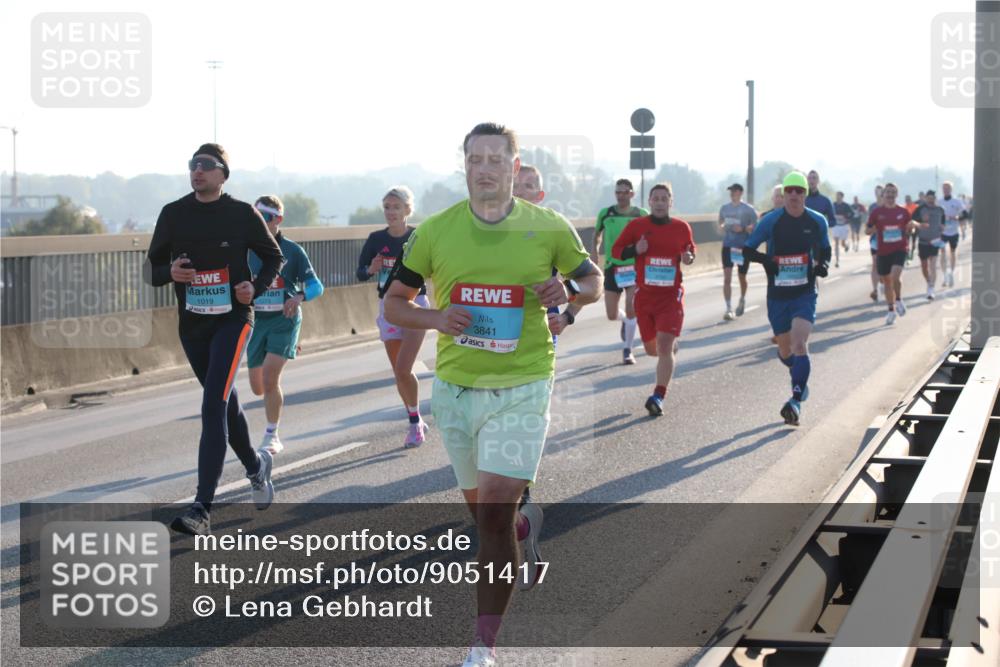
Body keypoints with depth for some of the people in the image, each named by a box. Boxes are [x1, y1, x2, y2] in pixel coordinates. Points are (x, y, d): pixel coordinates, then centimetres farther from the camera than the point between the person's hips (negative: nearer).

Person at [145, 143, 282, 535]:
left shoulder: (242, 214, -3)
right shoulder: (173, 214, 4)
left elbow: (273, 257, 9)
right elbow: (152, 269, 8)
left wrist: (257, 287, -10)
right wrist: (169, 272, -15)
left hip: (232, 320, -4)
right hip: (191, 324, 4)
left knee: (213, 407, -17)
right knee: (226, 404, 18)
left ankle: (202, 510, -22)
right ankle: (256, 466, 45)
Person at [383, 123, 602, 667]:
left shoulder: (549, 228, -3)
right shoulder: (435, 231, -1)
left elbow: (593, 281, 12)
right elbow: (394, 302, 7)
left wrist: (567, 291, -12)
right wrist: (436, 318, -13)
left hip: (520, 388, -3)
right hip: (454, 387, 3)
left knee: (493, 514, -14)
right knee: (483, 512, 17)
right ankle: (529, 526, 54)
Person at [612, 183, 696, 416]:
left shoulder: (681, 228, 2)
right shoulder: (637, 226, -1)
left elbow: (691, 250, 18)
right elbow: (616, 250, 5)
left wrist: (689, 258, -6)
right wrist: (635, 250, -15)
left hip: (671, 294, -2)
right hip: (644, 294, 2)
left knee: (664, 345, -15)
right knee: (652, 348, 11)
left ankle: (659, 396, -12)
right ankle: (672, 347, 48)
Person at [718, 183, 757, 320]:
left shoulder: (748, 209, -5)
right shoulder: (724, 208, 7)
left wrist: (743, 229, -22)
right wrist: (723, 227, -3)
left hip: (743, 247, -2)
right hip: (727, 246, 2)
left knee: (742, 277, 13)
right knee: (727, 278, -10)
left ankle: (742, 300, 42)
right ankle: (728, 308, -11)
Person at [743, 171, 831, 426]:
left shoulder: (817, 221, 0)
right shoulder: (771, 221, -5)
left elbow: (824, 250, 16)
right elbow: (747, 249, -1)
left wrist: (823, 265, -6)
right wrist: (766, 259, -21)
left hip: (805, 294, -1)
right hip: (777, 296, 1)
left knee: (799, 344, -20)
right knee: (785, 350, 12)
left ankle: (796, 401, -21)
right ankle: (801, 380, 44)